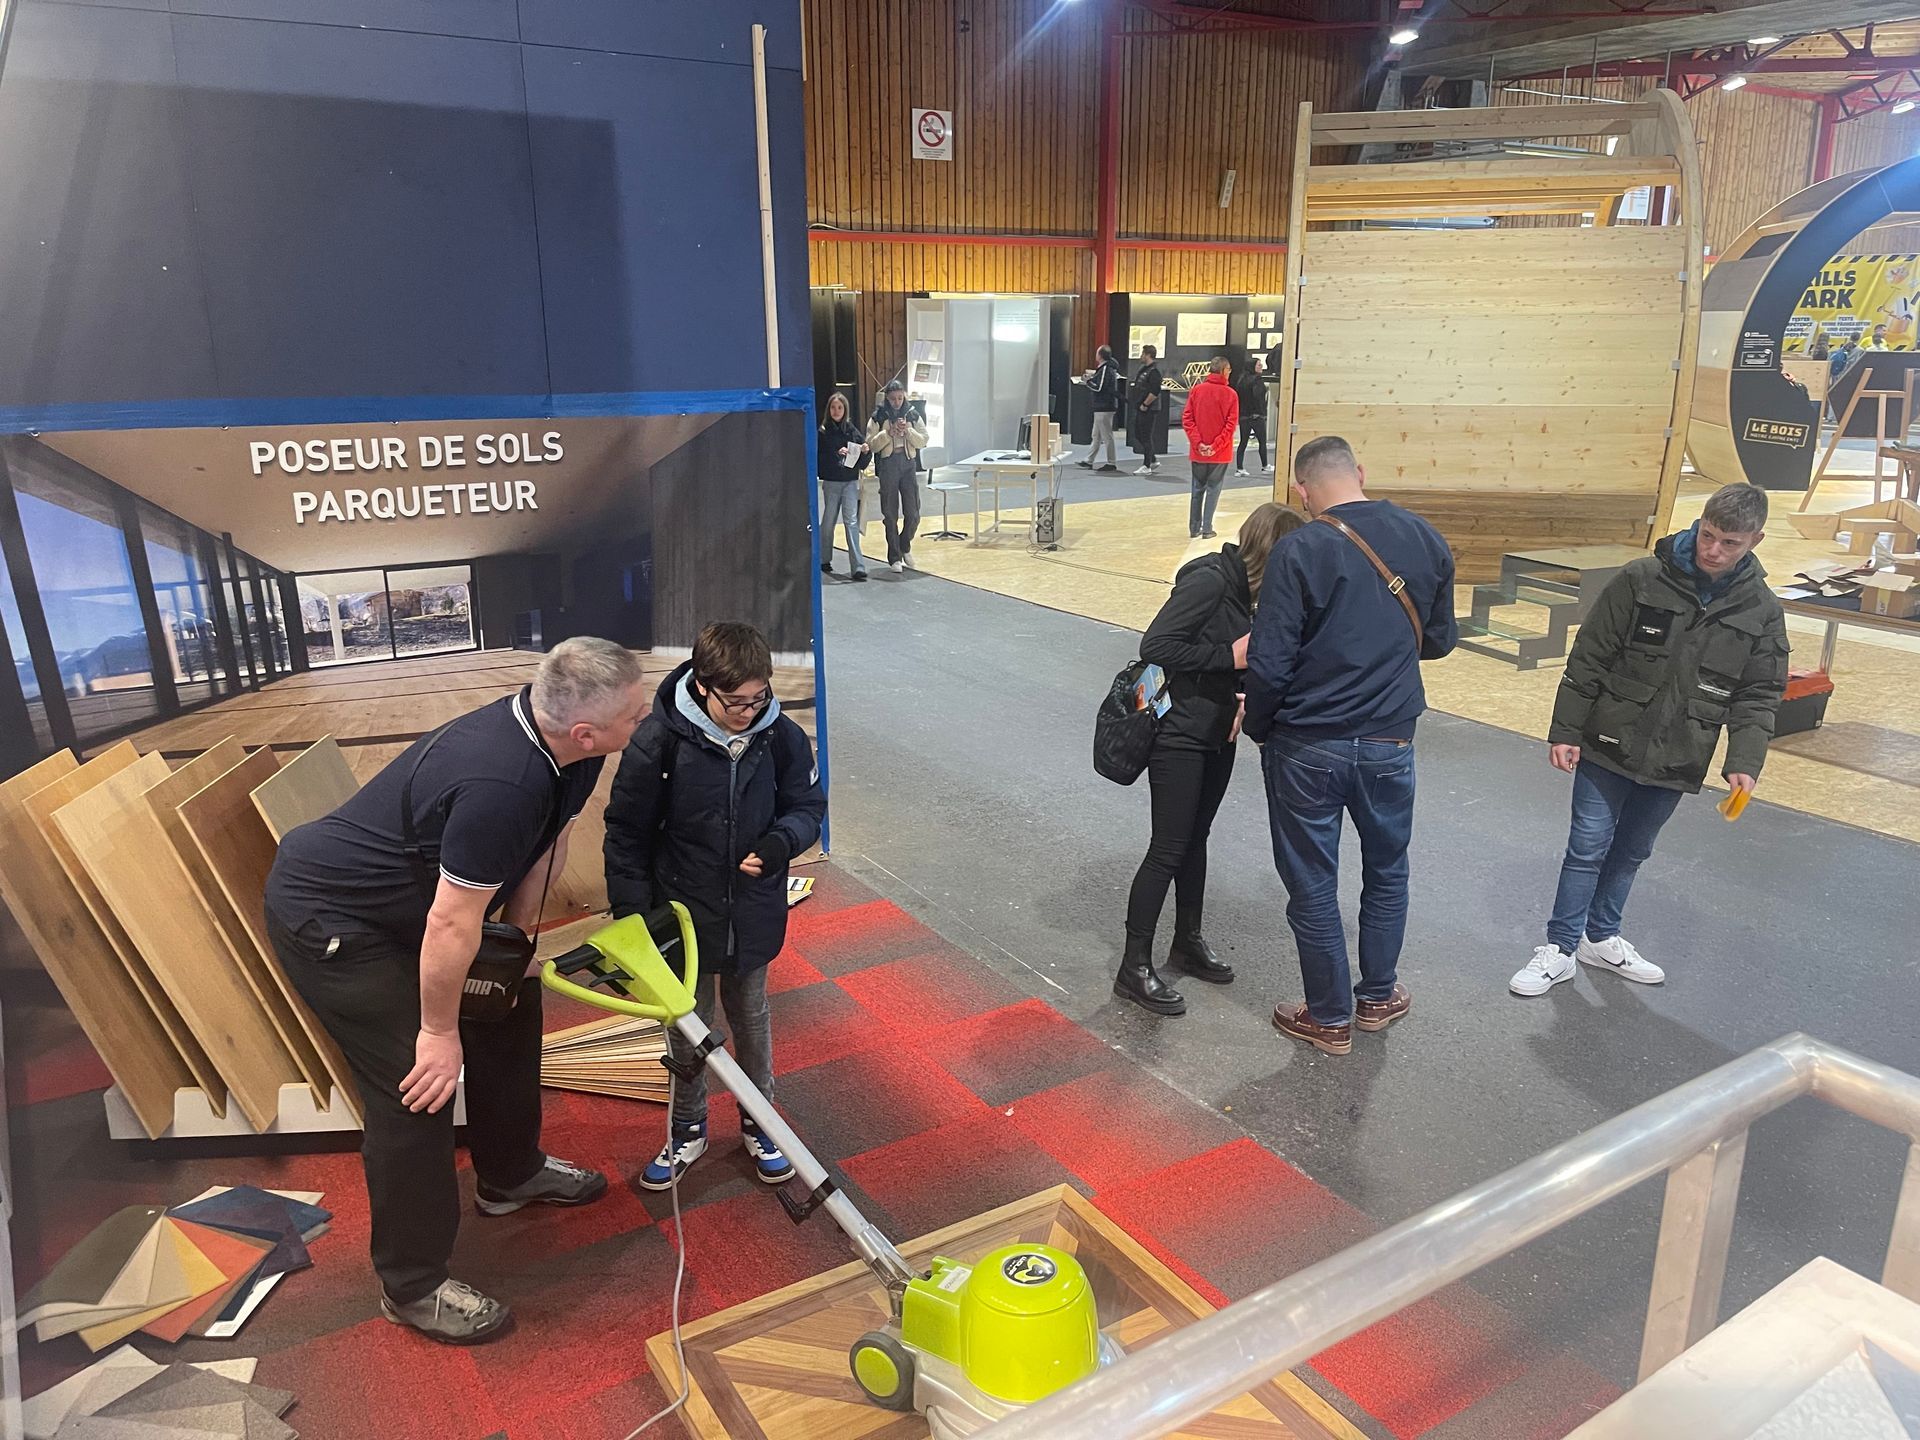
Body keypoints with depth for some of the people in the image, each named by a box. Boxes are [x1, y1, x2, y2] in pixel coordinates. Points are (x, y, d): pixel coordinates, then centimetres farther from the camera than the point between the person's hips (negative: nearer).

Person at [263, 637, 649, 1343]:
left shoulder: (554, 740, -13)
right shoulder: (500, 785, -40)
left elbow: (549, 834, 3)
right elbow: (451, 926, -32)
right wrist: (438, 1031, -18)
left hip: (405, 899, 10)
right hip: (328, 918, -10)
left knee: (509, 1005, 18)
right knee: (419, 1088, -7)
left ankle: (510, 1174, 40)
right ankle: (411, 1286, 13)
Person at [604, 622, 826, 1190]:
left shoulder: (781, 737, -15)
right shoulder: (659, 741, -21)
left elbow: (809, 806, 0)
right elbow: (627, 835, -11)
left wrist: (782, 840, -22)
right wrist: (633, 917, -10)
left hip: (754, 914, 2)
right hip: (683, 914, -2)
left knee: (750, 1019, 21)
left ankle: (758, 1122, 42)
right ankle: (688, 1130, 39)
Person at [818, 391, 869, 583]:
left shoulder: (853, 430, 5)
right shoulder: (823, 432, -1)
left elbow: (862, 462, 9)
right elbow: (819, 457, -6)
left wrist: (865, 451, -11)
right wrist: (836, 454, -19)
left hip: (850, 481, 1)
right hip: (831, 482, -1)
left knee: (852, 521, -8)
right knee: (828, 521, 9)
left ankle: (858, 567, -14)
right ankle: (824, 560, 27)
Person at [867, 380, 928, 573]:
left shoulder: (911, 414, 7)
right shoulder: (878, 417, 1)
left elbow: (923, 440, 3)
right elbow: (871, 444, -3)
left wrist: (908, 431, -12)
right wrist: (888, 433, -15)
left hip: (909, 465, 2)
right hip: (888, 465, -2)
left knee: (913, 514, -1)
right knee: (891, 515, 3)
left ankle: (905, 547, 25)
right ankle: (895, 557, 11)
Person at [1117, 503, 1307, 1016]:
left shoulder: (1242, 588, 6)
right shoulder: (1208, 579, -21)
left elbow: (1240, 660, 11)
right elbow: (1155, 646, -26)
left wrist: (1241, 695, -9)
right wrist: (1230, 656, -24)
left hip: (1217, 735, 9)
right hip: (1179, 736, -9)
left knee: (1195, 839, 20)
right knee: (1168, 850, -2)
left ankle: (1188, 942, 36)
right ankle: (1135, 969, 9)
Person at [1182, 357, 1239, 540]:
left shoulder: (1197, 390, -1)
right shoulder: (1230, 394, -7)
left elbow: (1187, 419, -5)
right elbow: (1231, 424, -12)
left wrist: (1198, 443, -7)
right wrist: (1216, 446, -11)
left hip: (1198, 452, 2)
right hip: (1220, 453, -2)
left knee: (1197, 489, 13)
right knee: (1213, 489, 7)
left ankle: (1194, 528, 15)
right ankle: (1207, 529, 5)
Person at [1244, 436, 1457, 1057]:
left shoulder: (1299, 551, -16)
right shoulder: (1425, 540, -1)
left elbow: (1270, 664, -18)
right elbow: (1439, 639, 10)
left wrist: (1258, 727, 0)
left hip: (1306, 748, -4)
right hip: (1389, 743, 4)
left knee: (1313, 885, 11)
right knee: (1387, 871, 24)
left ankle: (1331, 1018, 25)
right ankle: (1377, 995, 39)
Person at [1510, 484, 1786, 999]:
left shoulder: (1762, 612, -2)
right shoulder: (1641, 580, -11)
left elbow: (1759, 697, 3)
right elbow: (1588, 659, -8)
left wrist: (1743, 762, -10)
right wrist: (1565, 732, -9)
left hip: (1675, 763, 3)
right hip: (1609, 749, -3)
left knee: (1631, 853, 17)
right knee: (1588, 849, 1)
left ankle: (1602, 938, 34)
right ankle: (1559, 949, 11)